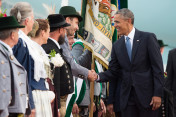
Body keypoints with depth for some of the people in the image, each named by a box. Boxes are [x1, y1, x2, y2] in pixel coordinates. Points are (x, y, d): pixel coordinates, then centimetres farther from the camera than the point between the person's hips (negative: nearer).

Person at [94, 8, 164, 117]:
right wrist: (98, 77, -9)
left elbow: (158, 68, -7)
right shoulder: (117, 45, 11)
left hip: (147, 95, -4)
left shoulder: (148, 38, -3)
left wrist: (157, 94, -13)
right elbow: (113, 71, 11)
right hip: (127, 95, 4)